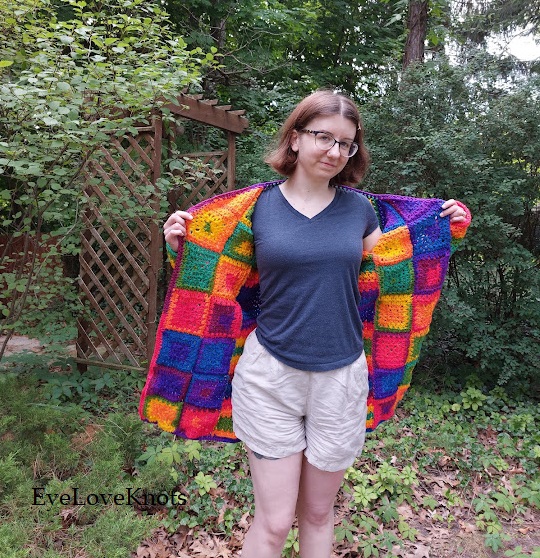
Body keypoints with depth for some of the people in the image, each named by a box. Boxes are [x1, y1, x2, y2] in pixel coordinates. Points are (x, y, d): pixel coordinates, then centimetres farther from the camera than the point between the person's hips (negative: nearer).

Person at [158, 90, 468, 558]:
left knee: (318, 512, 19)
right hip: (271, 375, -2)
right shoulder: (258, 206, -4)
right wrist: (183, 246, -10)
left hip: (341, 377, 2)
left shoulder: (358, 209, 2)